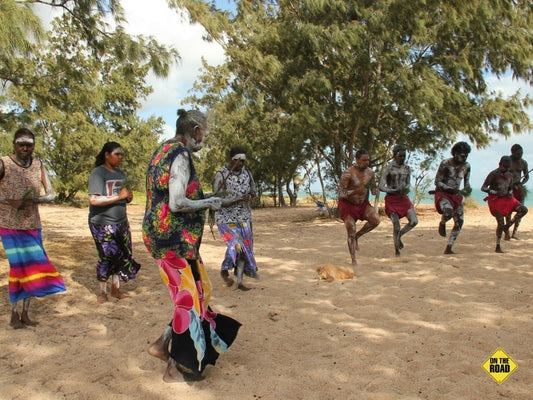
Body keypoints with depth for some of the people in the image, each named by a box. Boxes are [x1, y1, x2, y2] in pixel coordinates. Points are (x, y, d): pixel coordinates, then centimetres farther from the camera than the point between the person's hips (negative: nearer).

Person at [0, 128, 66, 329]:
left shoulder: (38, 165, 3)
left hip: (33, 225, 4)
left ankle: (25, 313, 18)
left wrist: (34, 200, -17)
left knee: (32, 267, 6)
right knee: (19, 267, -5)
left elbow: (51, 194, 2)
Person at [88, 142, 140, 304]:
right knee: (107, 257, -3)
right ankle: (102, 291, 14)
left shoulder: (121, 174, 14)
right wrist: (119, 196, -23)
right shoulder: (98, 173, -10)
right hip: (102, 224, -7)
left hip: (121, 222, 7)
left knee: (122, 255, 5)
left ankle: (115, 289, 18)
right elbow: (94, 200, -22)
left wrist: (129, 197, 0)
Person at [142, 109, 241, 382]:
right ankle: (175, 367, 17)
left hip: (159, 234, 10)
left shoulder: (163, 151, 14)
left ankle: (162, 344, 26)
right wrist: (208, 203, -10)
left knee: (195, 293, 19)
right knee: (189, 298, 3)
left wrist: (201, 199, 18)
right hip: (175, 239, -10)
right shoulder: (181, 154, -16)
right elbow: (177, 204, -25)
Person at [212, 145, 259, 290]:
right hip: (227, 219, -5)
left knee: (245, 247, 4)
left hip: (244, 217, 6)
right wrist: (239, 199, -28)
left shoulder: (246, 173, 3)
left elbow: (254, 191, 15)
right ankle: (224, 270, 8)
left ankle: (239, 282, 17)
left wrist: (252, 194, -10)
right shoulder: (221, 175, -14)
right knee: (237, 244, -19)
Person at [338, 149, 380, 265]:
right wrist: (356, 191, -39)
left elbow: (374, 189, 8)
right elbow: (341, 193, -24)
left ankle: (357, 236, 4)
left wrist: (375, 191, -17)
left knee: (376, 219, -21)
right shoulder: (348, 173, -22)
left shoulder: (370, 173, -4)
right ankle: (353, 260, 8)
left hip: (363, 203, 5)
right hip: (347, 204, -5)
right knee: (351, 233, -6)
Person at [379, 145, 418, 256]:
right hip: (391, 199, -5)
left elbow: (408, 184, 14)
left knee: (414, 221, -9)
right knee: (396, 226, -9)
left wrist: (407, 188, -11)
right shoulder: (388, 168, -9)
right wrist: (395, 191, -27)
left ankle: (400, 235, 19)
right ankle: (396, 249, 13)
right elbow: (381, 187, -13)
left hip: (403, 198, 5)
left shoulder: (407, 169, 7)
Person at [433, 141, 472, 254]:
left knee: (459, 221, -3)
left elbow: (466, 183, 13)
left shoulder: (466, 166, 2)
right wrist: (451, 189, -26)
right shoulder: (445, 164, -14)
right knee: (449, 211, -36)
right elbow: (437, 182, -13)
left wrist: (467, 189, -11)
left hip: (456, 195, 6)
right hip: (442, 194, -6)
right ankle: (442, 223, 1)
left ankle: (448, 248, 6)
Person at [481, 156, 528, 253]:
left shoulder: (510, 175, 5)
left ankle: (508, 225, 4)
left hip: (506, 198, 6)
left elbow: (510, 188, 17)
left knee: (524, 209, -11)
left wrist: (510, 194, -6)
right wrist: (495, 192, -28)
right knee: (500, 223, -8)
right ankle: (498, 246, 4)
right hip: (495, 200, -6)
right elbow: (483, 188, -16)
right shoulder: (493, 174, -13)